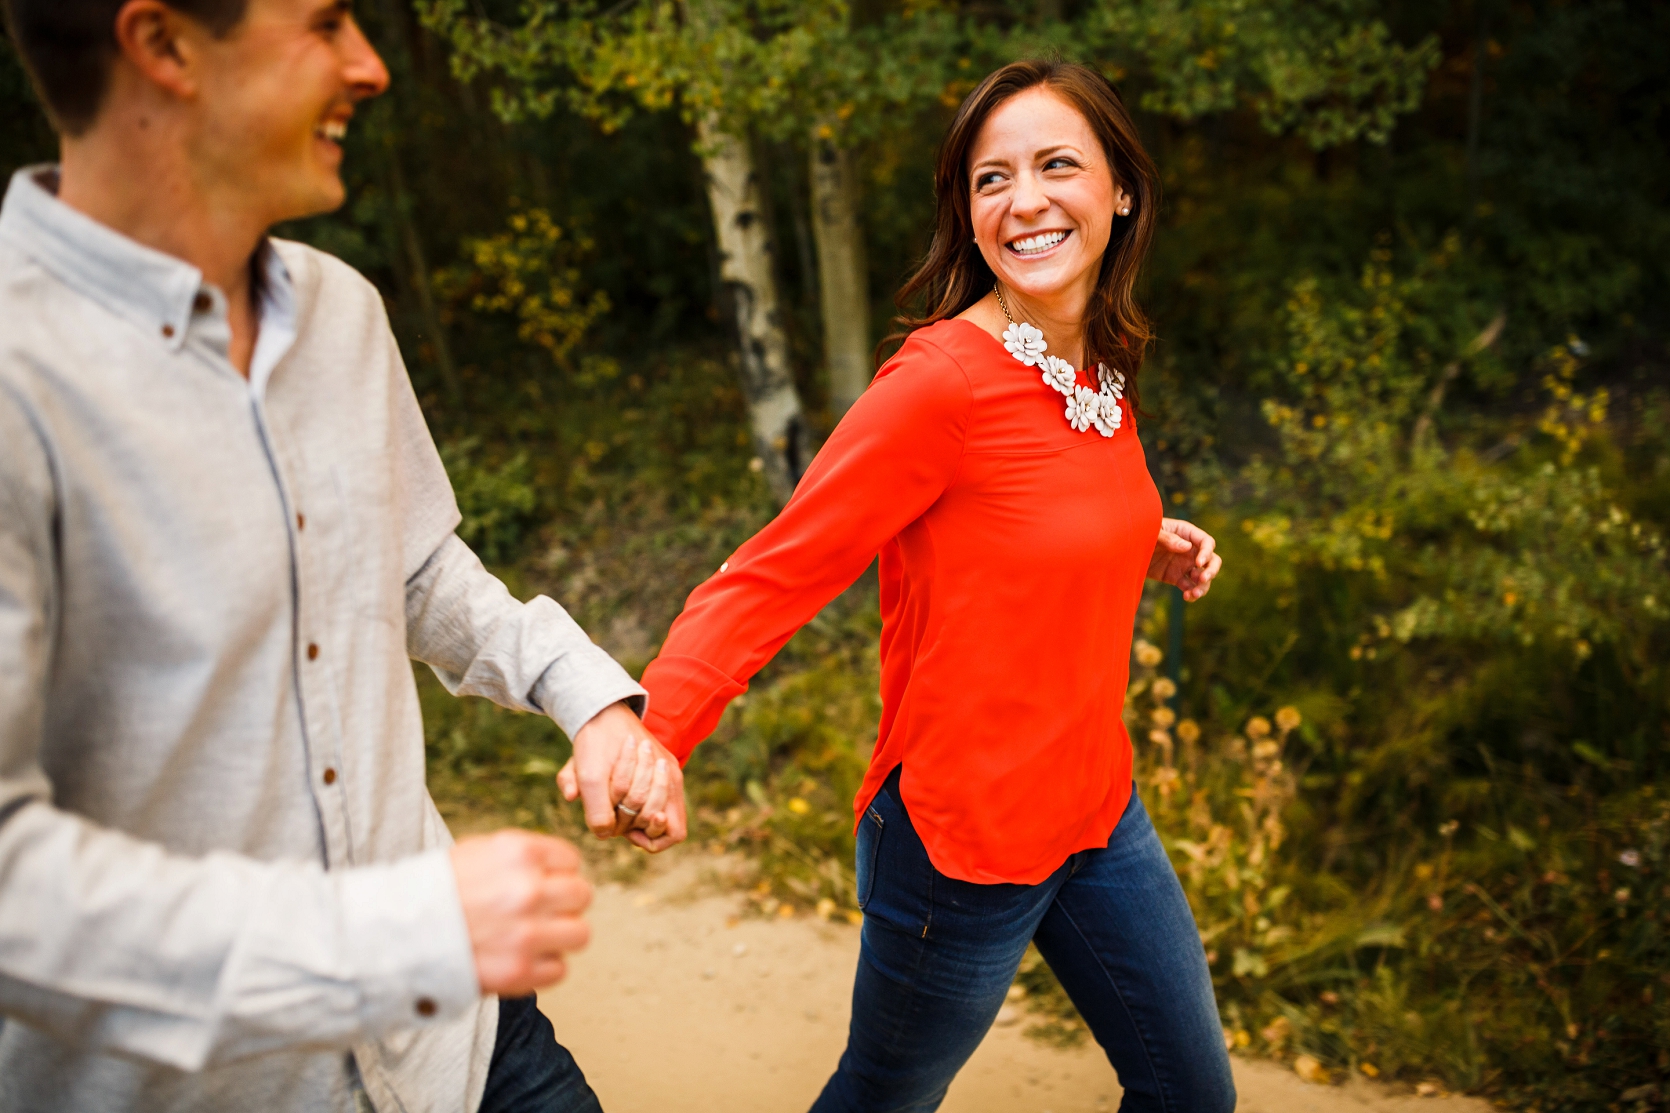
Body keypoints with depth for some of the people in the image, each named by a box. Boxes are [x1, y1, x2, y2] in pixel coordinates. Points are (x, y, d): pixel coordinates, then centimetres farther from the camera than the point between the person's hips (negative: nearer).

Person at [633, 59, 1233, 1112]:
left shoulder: (1101, 369, 1)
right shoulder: (939, 381, -23)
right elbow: (769, 578, -23)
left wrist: (1148, 549, -1)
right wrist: (648, 736, -36)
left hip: (1098, 812, 7)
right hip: (963, 843, -7)